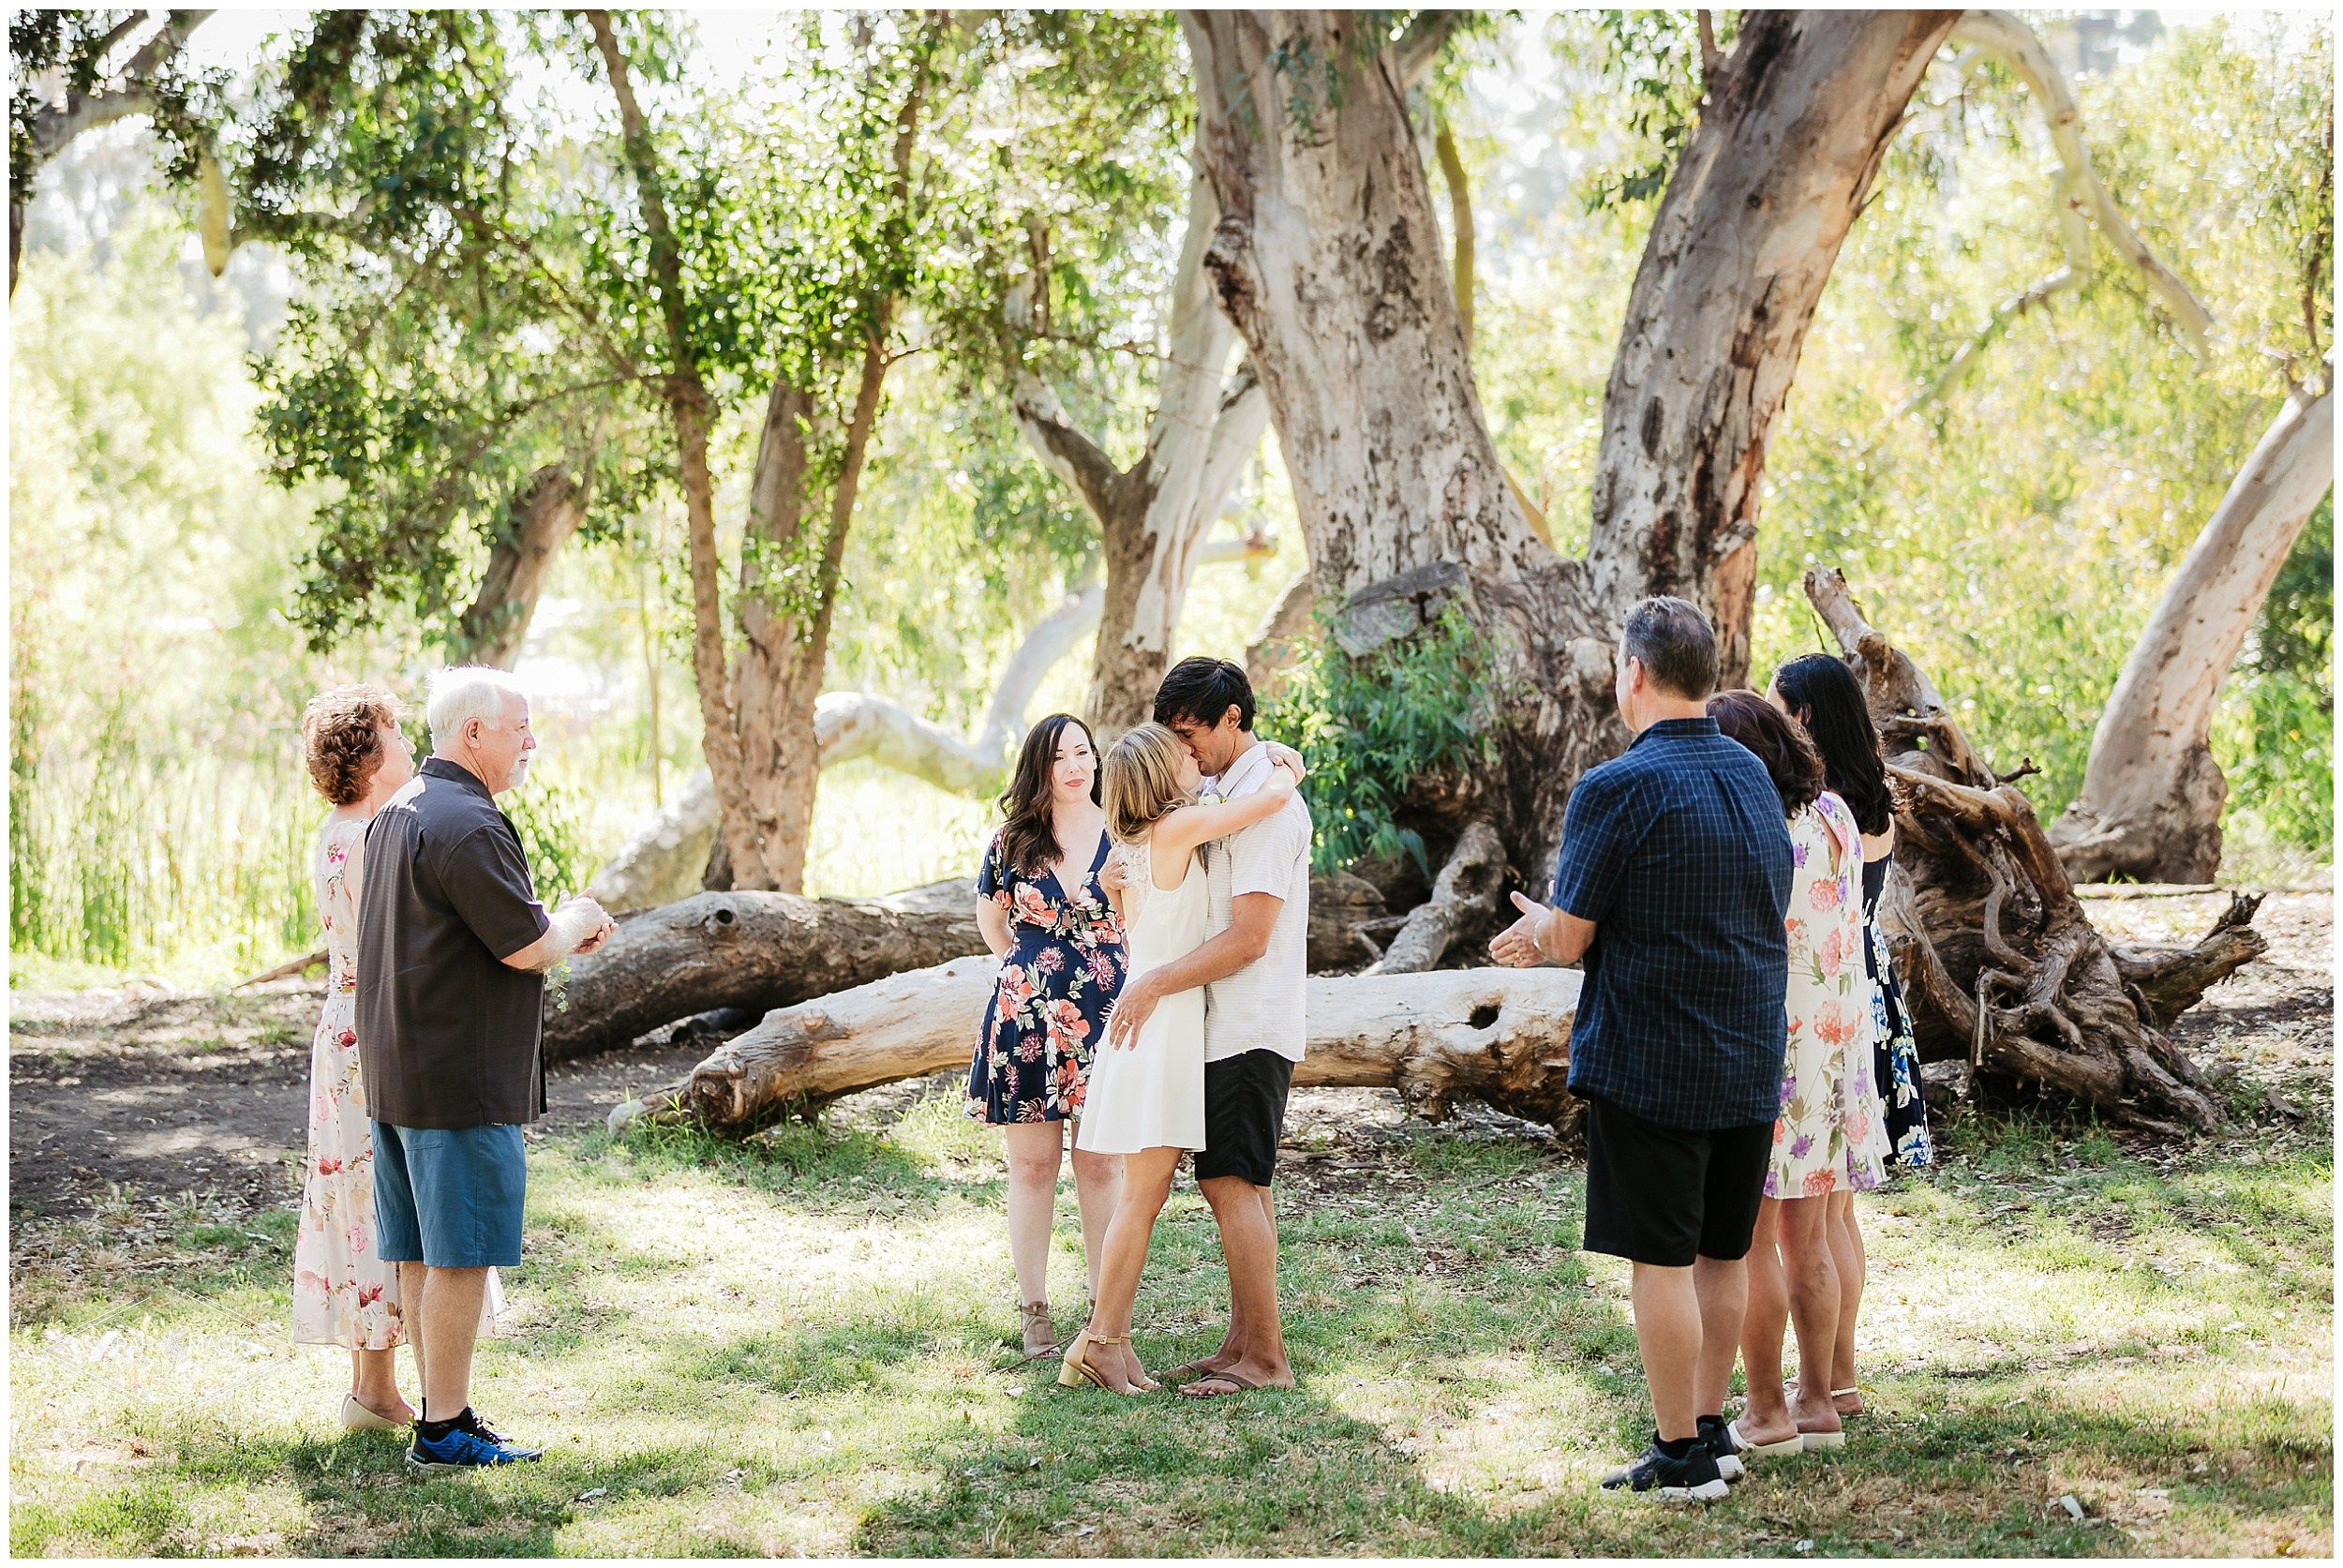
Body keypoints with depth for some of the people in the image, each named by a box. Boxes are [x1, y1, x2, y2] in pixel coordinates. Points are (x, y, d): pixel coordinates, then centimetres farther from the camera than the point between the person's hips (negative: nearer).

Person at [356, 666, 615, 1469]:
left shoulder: (398, 814, 14)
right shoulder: (467, 825, -19)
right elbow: (528, 948, -19)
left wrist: (559, 931, 14)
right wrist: (574, 921, 2)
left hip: (395, 1067, 10)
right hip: (460, 1079, -10)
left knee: (422, 1252, 13)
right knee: (459, 1255, -4)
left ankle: (445, 1410, 21)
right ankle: (444, 1428, 0)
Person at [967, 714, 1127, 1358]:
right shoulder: (1012, 843, 4)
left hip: (1104, 1019, 0)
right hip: (1026, 1021, 0)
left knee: (1101, 1165, 3)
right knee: (1032, 1165, 3)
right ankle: (1033, 1310, 9)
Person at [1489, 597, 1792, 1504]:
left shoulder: (1616, 790, -14)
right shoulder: (1755, 778, 10)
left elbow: (1569, 938, -13)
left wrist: (1538, 930, 12)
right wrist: (1556, 934, 20)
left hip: (1648, 1064, -7)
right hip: (1750, 1062, 7)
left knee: (1663, 1260, 0)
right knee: (1721, 1253, 15)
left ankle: (1682, 1457, 4)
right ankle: (1709, 1429, 25)